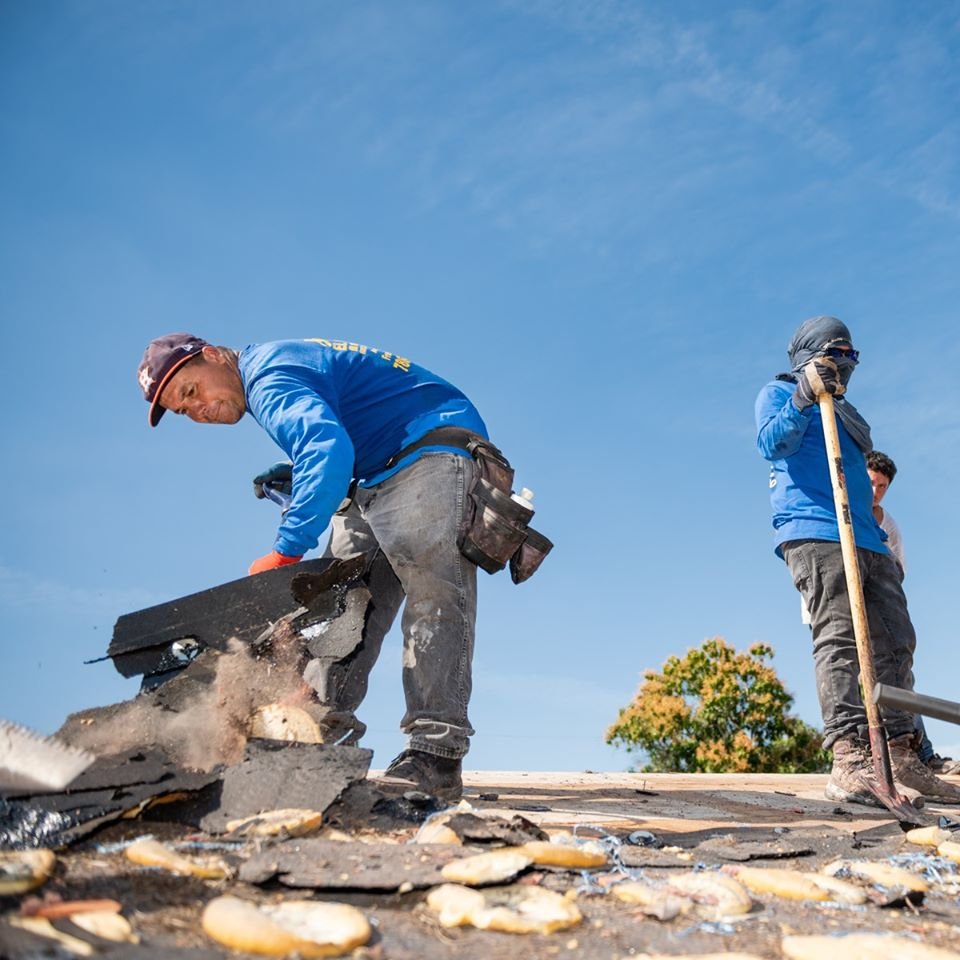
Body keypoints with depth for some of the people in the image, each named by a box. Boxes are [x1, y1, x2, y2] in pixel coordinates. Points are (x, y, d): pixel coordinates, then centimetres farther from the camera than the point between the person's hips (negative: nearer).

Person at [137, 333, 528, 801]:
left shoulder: (268, 375, -17)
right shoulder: (276, 368, 15)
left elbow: (328, 450, -36)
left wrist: (285, 552, -36)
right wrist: (292, 476, 10)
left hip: (433, 452, -11)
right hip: (377, 477, 11)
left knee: (432, 588, -22)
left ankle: (436, 754, -27)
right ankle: (327, 725, 6)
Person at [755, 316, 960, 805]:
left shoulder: (843, 410, 32)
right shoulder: (778, 392, 10)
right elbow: (771, 444, -9)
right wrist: (804, 396, -21)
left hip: (867, 539, 8)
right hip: (814, 531, -8)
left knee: (895, 641, 0)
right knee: (839, 637, -20)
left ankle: (901, 755, 3)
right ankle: (848, 760, -27)